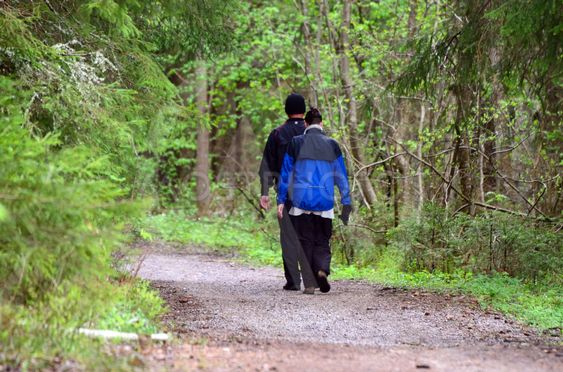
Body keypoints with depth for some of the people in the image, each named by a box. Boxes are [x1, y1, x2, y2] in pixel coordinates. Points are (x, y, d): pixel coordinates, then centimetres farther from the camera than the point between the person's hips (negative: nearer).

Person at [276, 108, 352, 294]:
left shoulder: (296, 143, 1)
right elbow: (341, 176, 6)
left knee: (305, 241, 6)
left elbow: (286, 173, 2)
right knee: (322, 240, 10)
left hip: (301, 199, -1)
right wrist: (346, 202, 10)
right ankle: (322, 269, -17)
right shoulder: (332, 145, 5)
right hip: (324, 201, 1)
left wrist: (281, 200, 5)